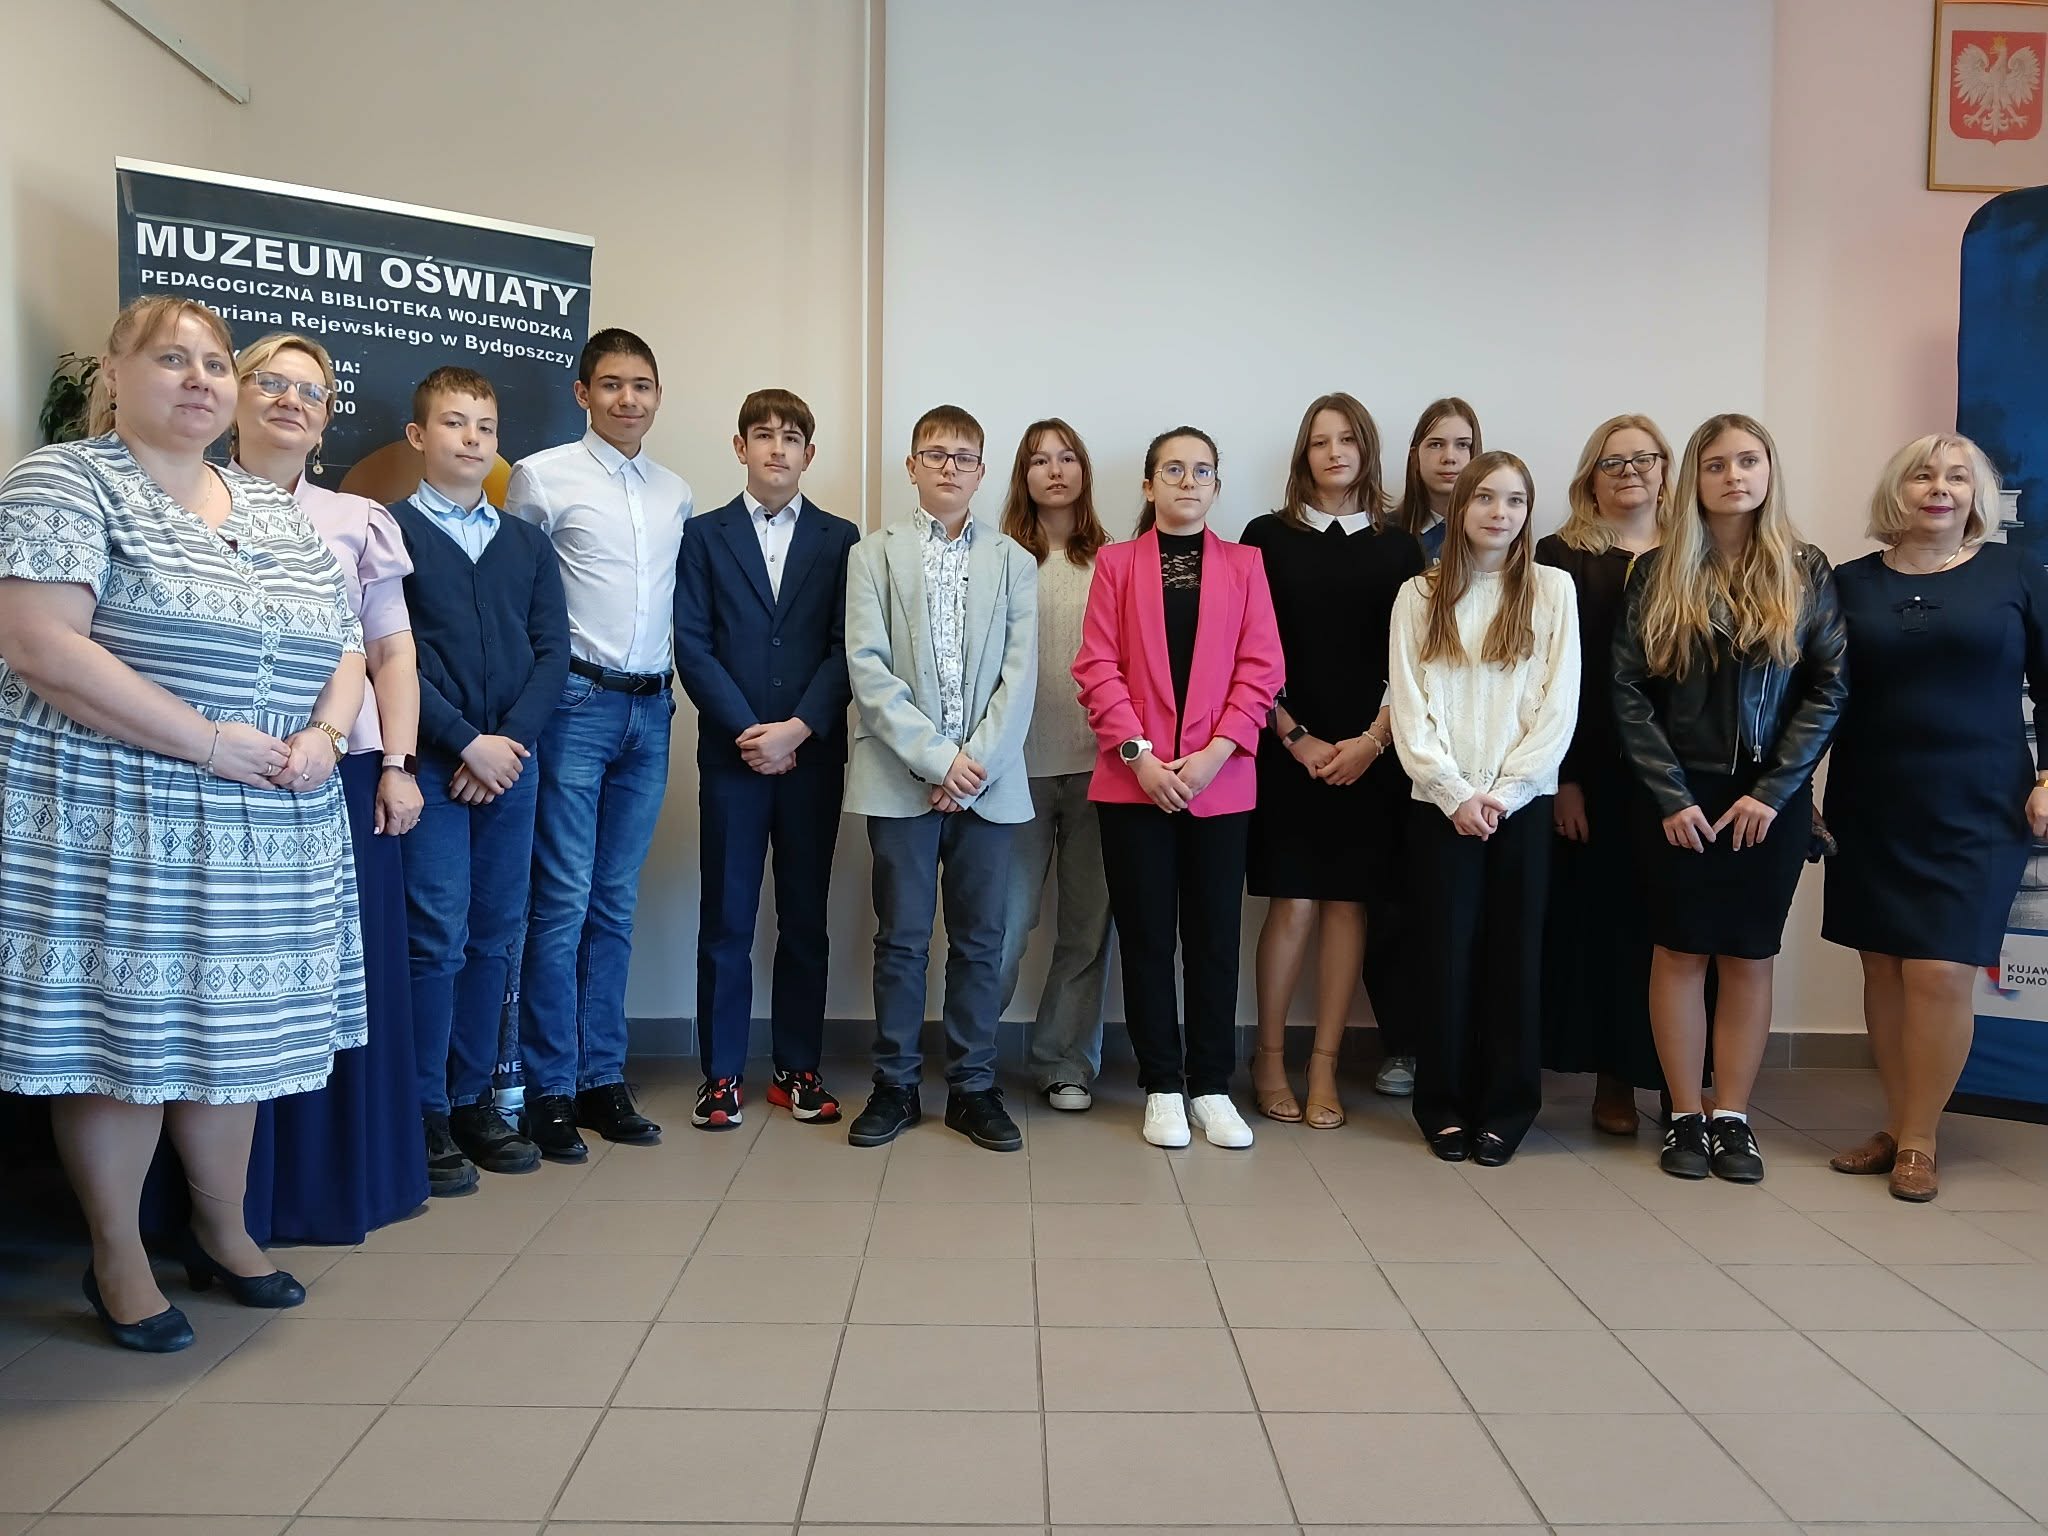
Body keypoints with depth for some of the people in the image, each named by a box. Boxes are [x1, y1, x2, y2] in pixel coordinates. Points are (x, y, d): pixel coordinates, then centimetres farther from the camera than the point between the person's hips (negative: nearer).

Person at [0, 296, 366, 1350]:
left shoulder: (276, 512, 14)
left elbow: (341, 641, 16)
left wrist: (325, 733, -5)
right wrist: (207, 741, -20)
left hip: (261, 827, 6)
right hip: (111, 820, -5)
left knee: (232, 1028, 13)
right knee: (119, 1029, 3)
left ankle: (223, 1232, 30)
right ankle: (117, 1258, 21)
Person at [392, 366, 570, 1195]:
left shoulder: (528, 543, 15)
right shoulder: (389, 530, 2)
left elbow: (552, 653, 8)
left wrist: (512, 738, -7)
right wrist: (468, 742, -13)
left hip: (512, 761, 4)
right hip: (430, 762, -4)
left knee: (496, 936, 7)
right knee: (437, 937, -5)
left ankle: (472, 1100, 18)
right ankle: (425, 1115, 7)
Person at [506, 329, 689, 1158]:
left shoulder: (675, 493, 13)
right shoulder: (541, 476, -2)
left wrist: (668, 686, 10)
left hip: (650, 709, 5)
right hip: (576, 705, -5)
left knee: (616, 903, 10)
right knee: (563, 902, -3)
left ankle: (602, 1077, 18)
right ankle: (548, 1089, 7)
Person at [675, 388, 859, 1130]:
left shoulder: (839, 538, 8)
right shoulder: (703, 535, 7)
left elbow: (845, 646, 1)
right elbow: (693, 646, -1)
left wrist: (797, 728, -12)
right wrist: (748, 732, -11)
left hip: (813, 753, 1)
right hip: (732, 753, -1)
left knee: (805, 918, 7)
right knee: (726, 921, 3)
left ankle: (798, 1069, 17)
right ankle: (721, 1074, 13)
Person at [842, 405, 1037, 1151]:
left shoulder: (1013, 561, 11)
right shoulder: (873, 554, 7)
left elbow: (1020, 672, 2)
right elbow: (868, 668, -4)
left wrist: (976, 762, -10)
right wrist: (936, 758, -12)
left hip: (987, 778, 1)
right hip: (901, 777, -1)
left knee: (979, 939, 6)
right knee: (901, 938, 4)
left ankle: (972, 1087, 17)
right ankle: (895, 1084, 17)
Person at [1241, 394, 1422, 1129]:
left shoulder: (1398, 548, 9)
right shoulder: (1268, 536, 3)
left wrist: (1372, 740, -8)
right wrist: (1297, 738, -8)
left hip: (1370, 753, 2)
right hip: (1286, 749, -2)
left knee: (1348, 903, 3)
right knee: (1293, 903, -3)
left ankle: (1325, 1066, 11)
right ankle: (1268, 1058, 12)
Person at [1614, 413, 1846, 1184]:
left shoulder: (1806, 572, 4)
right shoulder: (1659, 571, 2)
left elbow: (1828, 690, 0)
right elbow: (1629, 692, -3)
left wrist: (1772, 791, -9)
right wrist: (1670, 796, -10)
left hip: (1772, 797, 1)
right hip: (1678, 795, -1)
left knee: (1749, 957, 6)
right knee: (1681, 952, 3)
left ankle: (1733, 1119, 14)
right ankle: (1685, 1118, 12)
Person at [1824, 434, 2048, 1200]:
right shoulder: (1853, 582, 6)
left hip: (1976, 808, -2)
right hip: (1870, 809, 2)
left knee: (1942, 971, -6)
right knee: (1883, 966, 6)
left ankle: (1918, 1140, 7)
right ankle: (1897, 1125, 18)